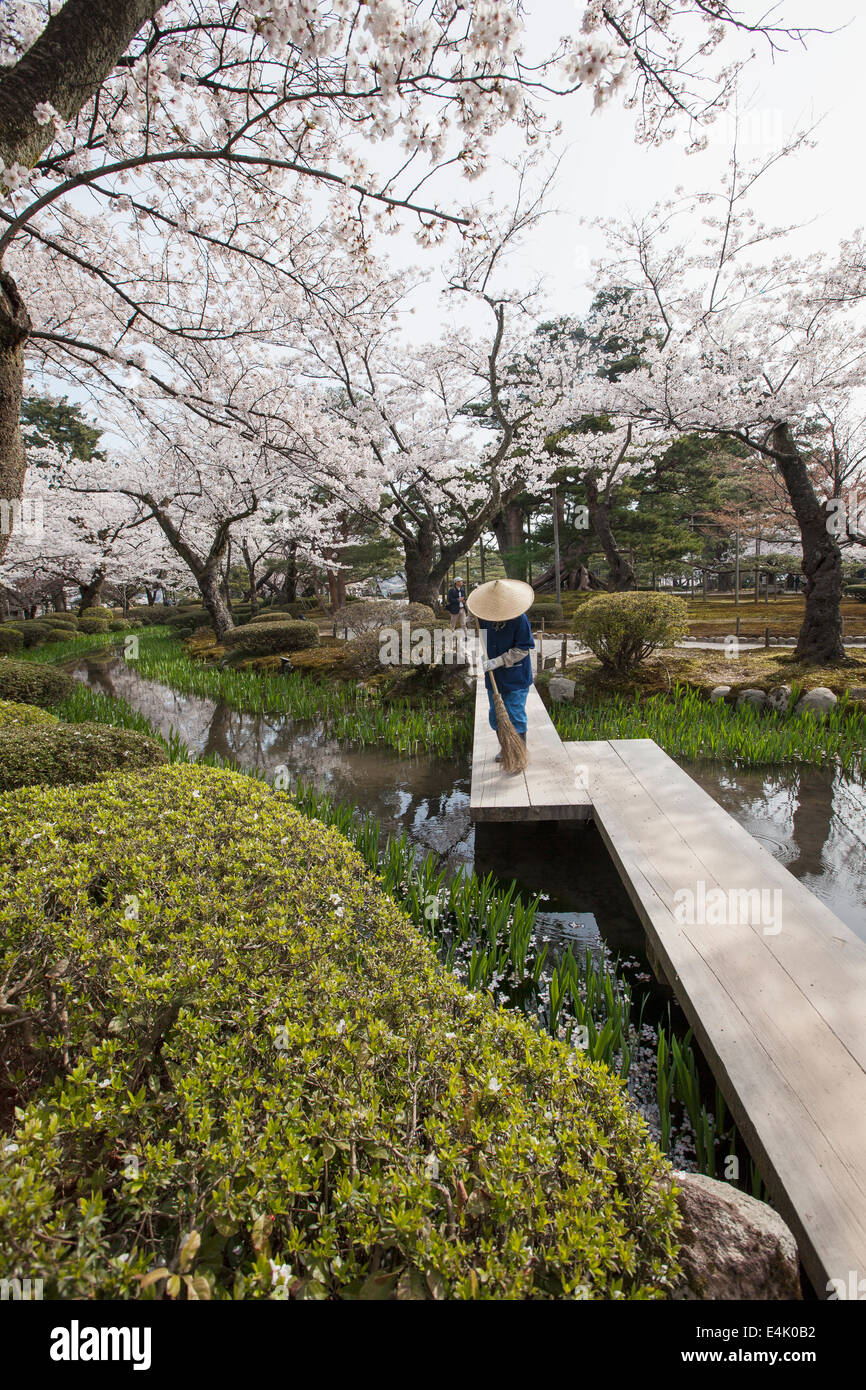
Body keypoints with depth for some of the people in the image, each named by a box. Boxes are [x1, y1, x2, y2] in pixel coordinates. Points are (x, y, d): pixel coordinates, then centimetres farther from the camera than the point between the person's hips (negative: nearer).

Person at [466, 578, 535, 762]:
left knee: (515, 717, -1)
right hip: (494, 677, 6)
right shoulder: (486, 617, -1)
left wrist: (498, 661, -22)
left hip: (516, 677, -6)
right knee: (496, 716, 14)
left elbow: (522, 649, -17)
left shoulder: (520, 619, -19)